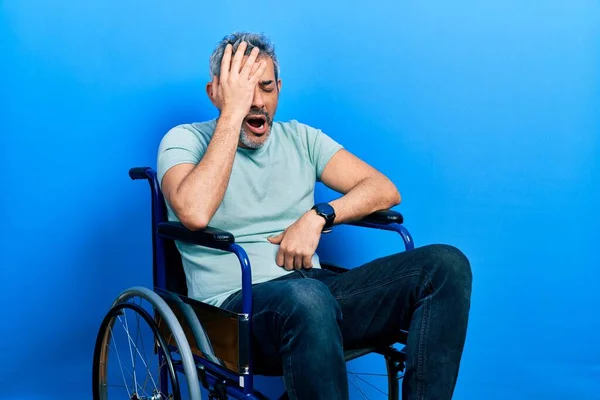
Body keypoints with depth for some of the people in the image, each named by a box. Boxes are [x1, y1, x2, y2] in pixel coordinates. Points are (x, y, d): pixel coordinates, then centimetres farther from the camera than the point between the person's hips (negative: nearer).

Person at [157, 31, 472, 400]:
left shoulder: (299, 138, 17)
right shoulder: (186, 140, 4)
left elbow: (385, 190, 9)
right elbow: (195, 213, -19)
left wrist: (318, 217, -8)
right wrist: (232, 113, -14)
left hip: (315, 288, 5)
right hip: (235, 301, -5)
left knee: (446, 264, -16)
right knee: (307, 298, -41)